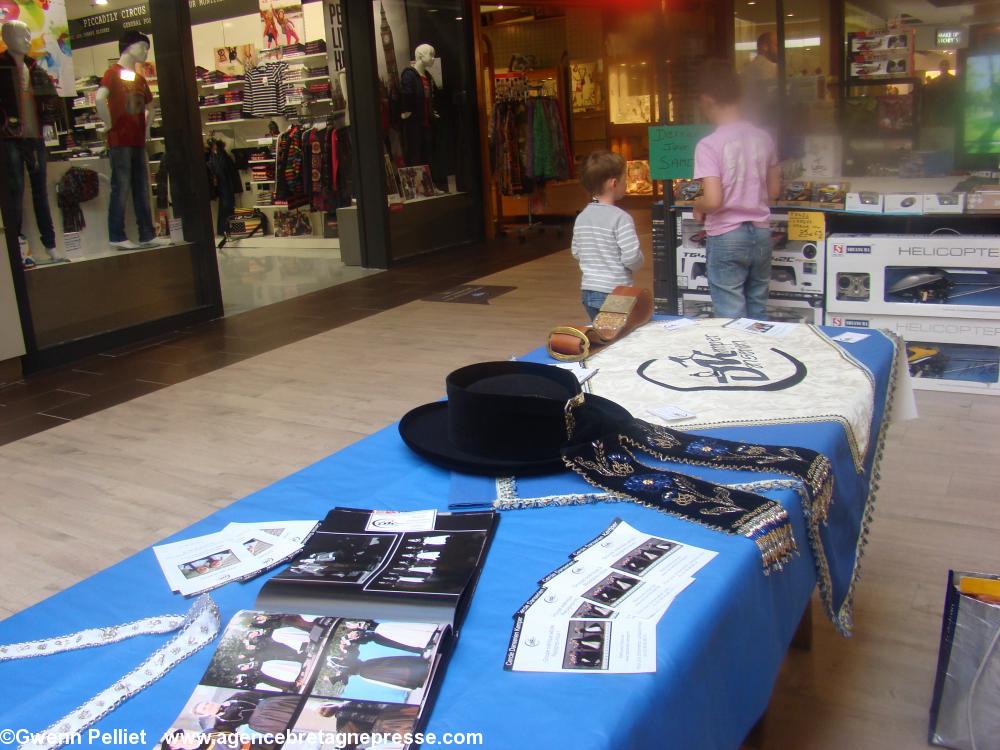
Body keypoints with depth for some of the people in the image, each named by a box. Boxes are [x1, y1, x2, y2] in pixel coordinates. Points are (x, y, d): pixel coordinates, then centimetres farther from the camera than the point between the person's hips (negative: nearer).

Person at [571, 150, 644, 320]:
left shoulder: (581, 218, 6)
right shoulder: (620, 218, -16)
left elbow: (576, 253, 13)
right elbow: (631, 258, -18)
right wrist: (639, 261, 2)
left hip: (588, 292, 7)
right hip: (615, 293, -7)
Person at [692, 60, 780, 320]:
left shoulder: (708, 144, -14)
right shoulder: (763, 138, 3)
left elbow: (713, 200, -21)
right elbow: (774, 191, 11)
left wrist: (697, 207, -1)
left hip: (727, 237, -5)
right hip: (761, 233, 6)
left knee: (732, 319, 2)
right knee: (758, 315, 15)